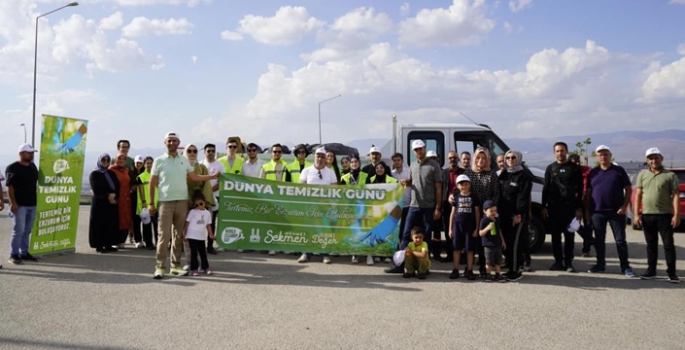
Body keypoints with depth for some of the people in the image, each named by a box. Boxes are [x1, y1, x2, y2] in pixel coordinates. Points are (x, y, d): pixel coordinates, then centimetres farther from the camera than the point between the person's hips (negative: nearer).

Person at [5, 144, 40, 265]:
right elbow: (9, 186, -12)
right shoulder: (12, 168, -8)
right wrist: (13, 203, -17)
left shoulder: (33, 167, 13)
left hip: (32, 204, 7)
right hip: (19, 205, -7)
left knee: (27, 230, 10)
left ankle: (24, 252, 19)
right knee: (18, 230, -5)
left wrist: (37, 199, 17)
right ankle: (14, 255, 5)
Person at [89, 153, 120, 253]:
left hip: (112, 203, 4)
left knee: (111, 224, 2)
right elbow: (96, 189, -8)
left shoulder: (112, 174, 17)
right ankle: (99, 245, -2)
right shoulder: (94, 174, 3)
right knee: (99, 224, -5)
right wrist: (107, 197, -11)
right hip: (99, 203, -4)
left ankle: (108, 244, 7)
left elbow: (117, 186, 8)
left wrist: (114, 195, -11)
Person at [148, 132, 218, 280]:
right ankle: (160, 266, -2)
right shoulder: (159, 161, 2)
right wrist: (150, 203, 0)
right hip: (165, 202, -3)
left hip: (182, 202, 4)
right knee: (164, 235, -8)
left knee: (179, 235, 8)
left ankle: (176, 265, 15)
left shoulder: (184, 160, 11)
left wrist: (213, 176, 4)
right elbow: (152, 183, 4)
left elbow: (194, 177, 11)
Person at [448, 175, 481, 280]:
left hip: (470, 224, -1)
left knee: (469, 248, 3)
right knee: (456, 248, 4)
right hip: (457, 223, 1)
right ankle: (455, 270, 11)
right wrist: (450, 228, 5)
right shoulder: (456, 196, 6)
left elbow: (477, 213, 4)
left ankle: (469, 270, 11)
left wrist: (476, 228, 0)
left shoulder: (474, 196, 2)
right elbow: (452, 213, 9)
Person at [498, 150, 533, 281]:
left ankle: (515, 271, -2)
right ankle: (510, 268, 17)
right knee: (506, 242, 8)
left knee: (514, 243, -8)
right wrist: (498, 211, 8)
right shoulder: (503, 174, 15)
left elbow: (523, 196, -12)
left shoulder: (523, 176, -5)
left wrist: (518, 214, -18)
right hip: (504, 214, 6)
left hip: (517, 215, -6)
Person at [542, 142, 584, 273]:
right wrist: (544, 207, 1)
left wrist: (579, 208, -5)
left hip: (570, 206, -2)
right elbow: (545, 188, 9)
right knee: (555, 235, 4)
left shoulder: (574, 168, 4)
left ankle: (568, 262, 7)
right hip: (554, 206, 2)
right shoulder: (550, 168, 10)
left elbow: (580, 189, 2)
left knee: (569, 235, 1)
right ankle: (558, 261, 11)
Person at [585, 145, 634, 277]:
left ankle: (625, 266, 7)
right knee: (599, 240, 9)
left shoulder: (619, 171, 2)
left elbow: (629, 189, 2)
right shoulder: (593, 173, 10)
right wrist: (587, 210, 6)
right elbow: (588, 193, 12)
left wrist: (625, 206, -9)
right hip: (597, 212, 3)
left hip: (616, 211, -3)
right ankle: (600, 264, 20)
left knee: (620, 240, 0)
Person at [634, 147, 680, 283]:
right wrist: (636, 214, 1)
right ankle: (651, 270, 19)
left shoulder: (670, 175, 0)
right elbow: (638, 195, 8)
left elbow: (675, 196, -4)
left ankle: (671, 272, 6)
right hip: (647, 215, 3)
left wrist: (676, 215, -12)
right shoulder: (642, 174, 9)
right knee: (651, 244, 11)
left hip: (665, 215, -3)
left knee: (668, 244, 0)